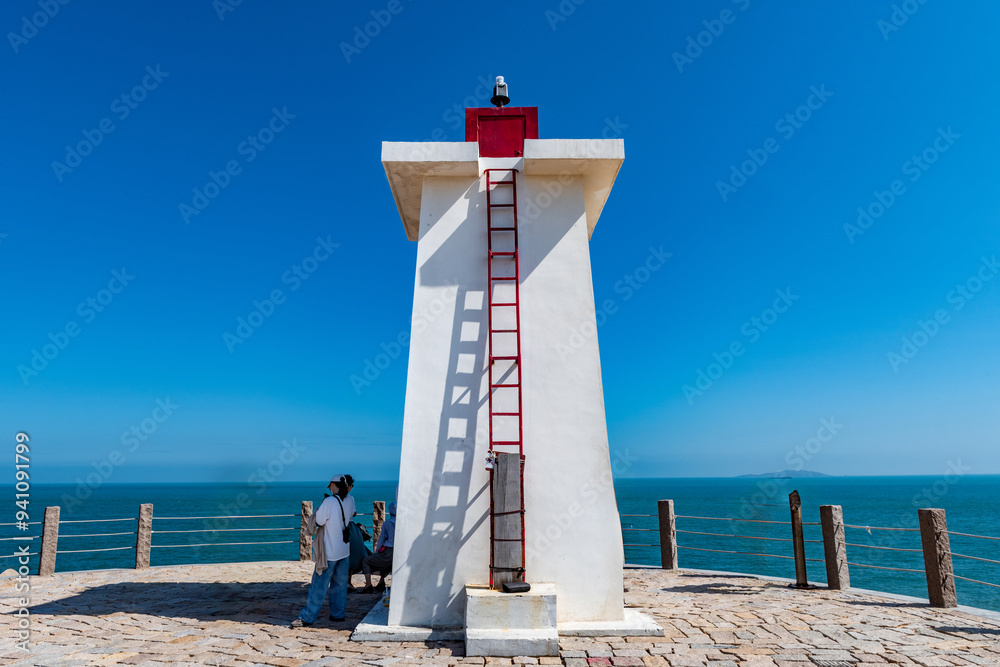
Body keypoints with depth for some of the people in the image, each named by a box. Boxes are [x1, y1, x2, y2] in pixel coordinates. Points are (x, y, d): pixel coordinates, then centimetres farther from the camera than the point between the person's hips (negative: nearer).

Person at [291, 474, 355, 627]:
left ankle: (307, 617, 9)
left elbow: (319, 521, -11)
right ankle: (338, 613, 22)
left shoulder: (329, 502, -19)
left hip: (329, 551, -6)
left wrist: (318, 510, 6)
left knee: (319, 585, 1)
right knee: (340, 583, 14)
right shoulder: (350, 500, 0)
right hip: (344, 550, 6)